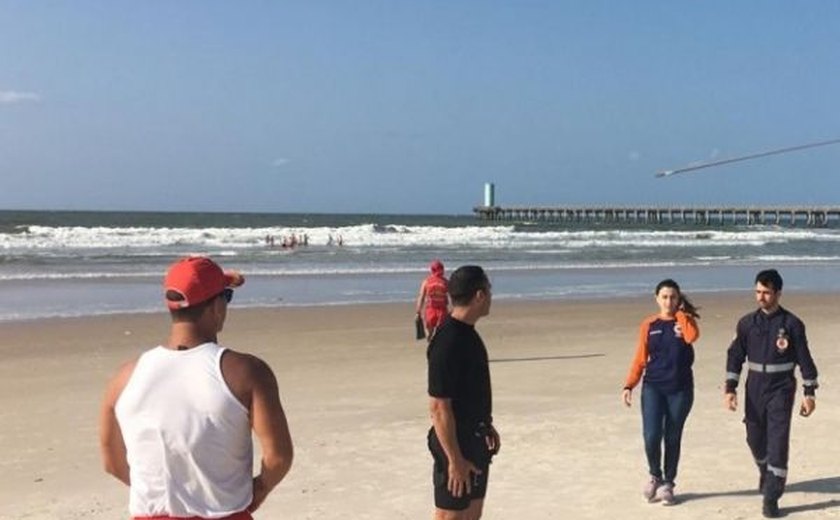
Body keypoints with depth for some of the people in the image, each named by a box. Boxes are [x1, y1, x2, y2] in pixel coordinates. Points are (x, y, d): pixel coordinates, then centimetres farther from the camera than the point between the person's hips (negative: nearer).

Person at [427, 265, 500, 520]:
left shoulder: (467, 333, 8)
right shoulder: (448, 341, -24)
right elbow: (439, 406, -25)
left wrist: (486, 427, 25)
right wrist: (454, 459, -24)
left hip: (475, 439, 10)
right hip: (455, 443, -10)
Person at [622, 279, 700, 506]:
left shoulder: (685, 321, 3)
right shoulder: (649, 325, 4)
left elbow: (692, 336, -22)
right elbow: (640, 358, 5)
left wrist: (680, 313, -11)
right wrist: (629, 385, -3)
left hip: (680, 389, 0)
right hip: (653, 387, 0)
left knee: (672, 439, 5)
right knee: (651, 437, -11)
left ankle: (667, 484, 21)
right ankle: (655, 476, 16)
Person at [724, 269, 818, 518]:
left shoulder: (792, 324, -6)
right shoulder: (747, 323, 2)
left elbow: (804, 360, -2)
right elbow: (735, 357, 4)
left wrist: (810, 393, -4)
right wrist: (730, 388, -3)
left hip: (781, 390, -3)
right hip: (755, 389, 3)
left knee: (778, 443, -10)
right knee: (755, 439, 15)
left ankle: (771, 498, -6)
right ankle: (766, 473, 45)